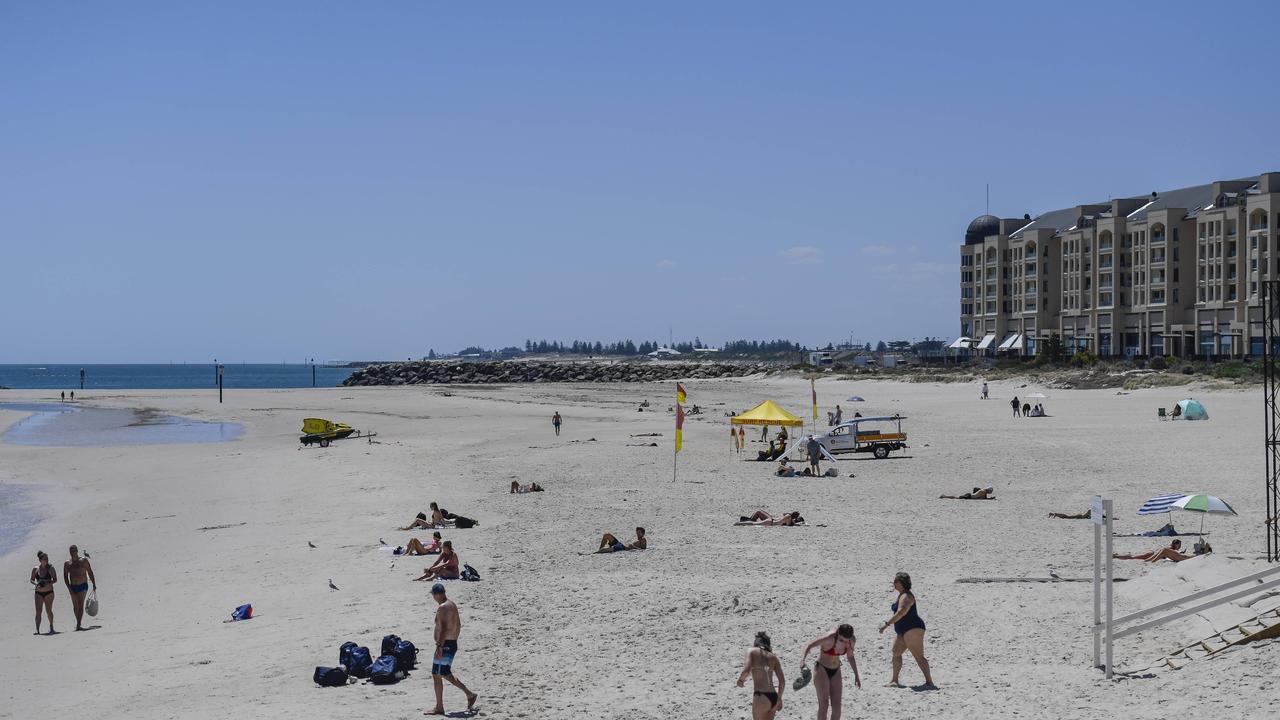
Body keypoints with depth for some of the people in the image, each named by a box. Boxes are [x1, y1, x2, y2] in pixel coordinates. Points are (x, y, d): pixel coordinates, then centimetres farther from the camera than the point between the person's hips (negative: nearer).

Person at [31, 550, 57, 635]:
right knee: (38, 611, -6)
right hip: (38, 592, 1)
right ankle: (37, 629, -9)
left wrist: (48, 582, -22)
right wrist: (36, 584, -13)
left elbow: (55, 580, -4)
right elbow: (32, 580, 8)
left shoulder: (50, 568, -3)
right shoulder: (35, 569, 2)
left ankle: (51, 627, 20)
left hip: (49, 592, -1)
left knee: (48, 610, 1)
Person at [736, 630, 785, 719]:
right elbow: (782, 681, 10)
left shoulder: (752, 651, 5)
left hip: (761, 696, -5)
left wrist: (740, 679, 8)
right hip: (773, 697, 5)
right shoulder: (773, 657, 17)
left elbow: (746, 671, -12)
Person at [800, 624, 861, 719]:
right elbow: (809, 646, -26)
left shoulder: (851, 641, -11)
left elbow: (850, 657, 7)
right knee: (824, 705, -12)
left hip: (835, 672, 5)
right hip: (822, 670, -5)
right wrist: (803, 658, -43)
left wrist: (856, 675, 8)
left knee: (836, 707, 1)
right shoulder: (828, 639, -27)